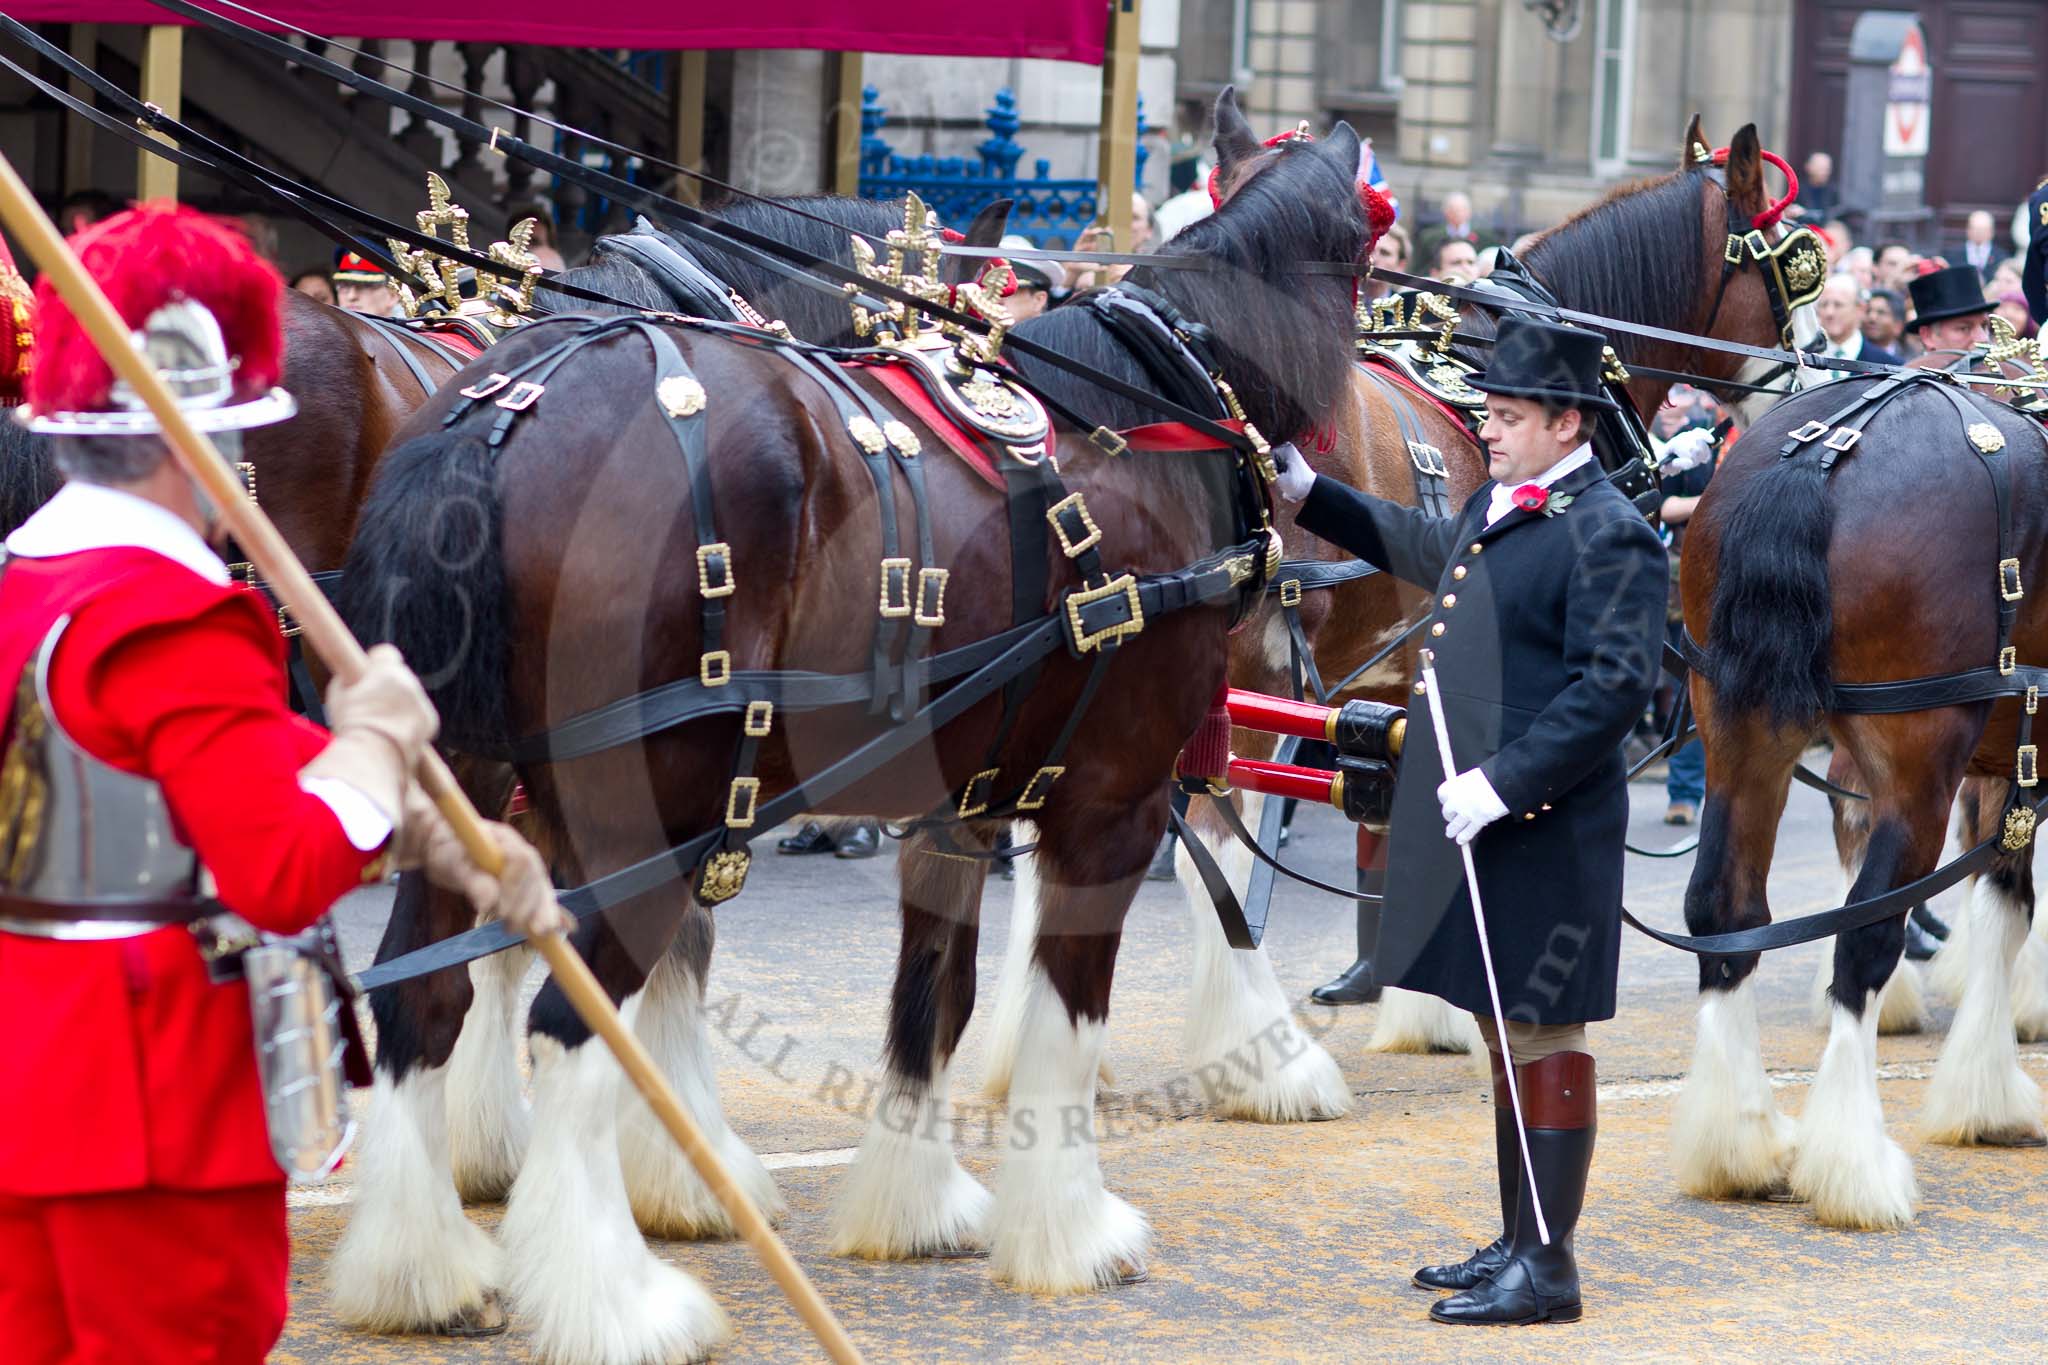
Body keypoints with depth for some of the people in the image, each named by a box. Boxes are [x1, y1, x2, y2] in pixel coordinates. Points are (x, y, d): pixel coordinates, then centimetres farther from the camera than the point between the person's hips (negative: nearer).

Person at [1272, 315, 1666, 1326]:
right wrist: (1312, 497, 31)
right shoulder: (1495, 506, 13)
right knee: (1504, 1032, 16)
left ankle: (1547, 1269, 2)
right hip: (1475, 823, 9)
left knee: (1543, 1036, -3)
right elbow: (1427, 550, 35)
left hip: (1543, 831, -9)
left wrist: (1504, 782, -24)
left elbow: (1615, 685, -21)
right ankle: (1517, 1245, 26)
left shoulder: (1608, 535, -15)